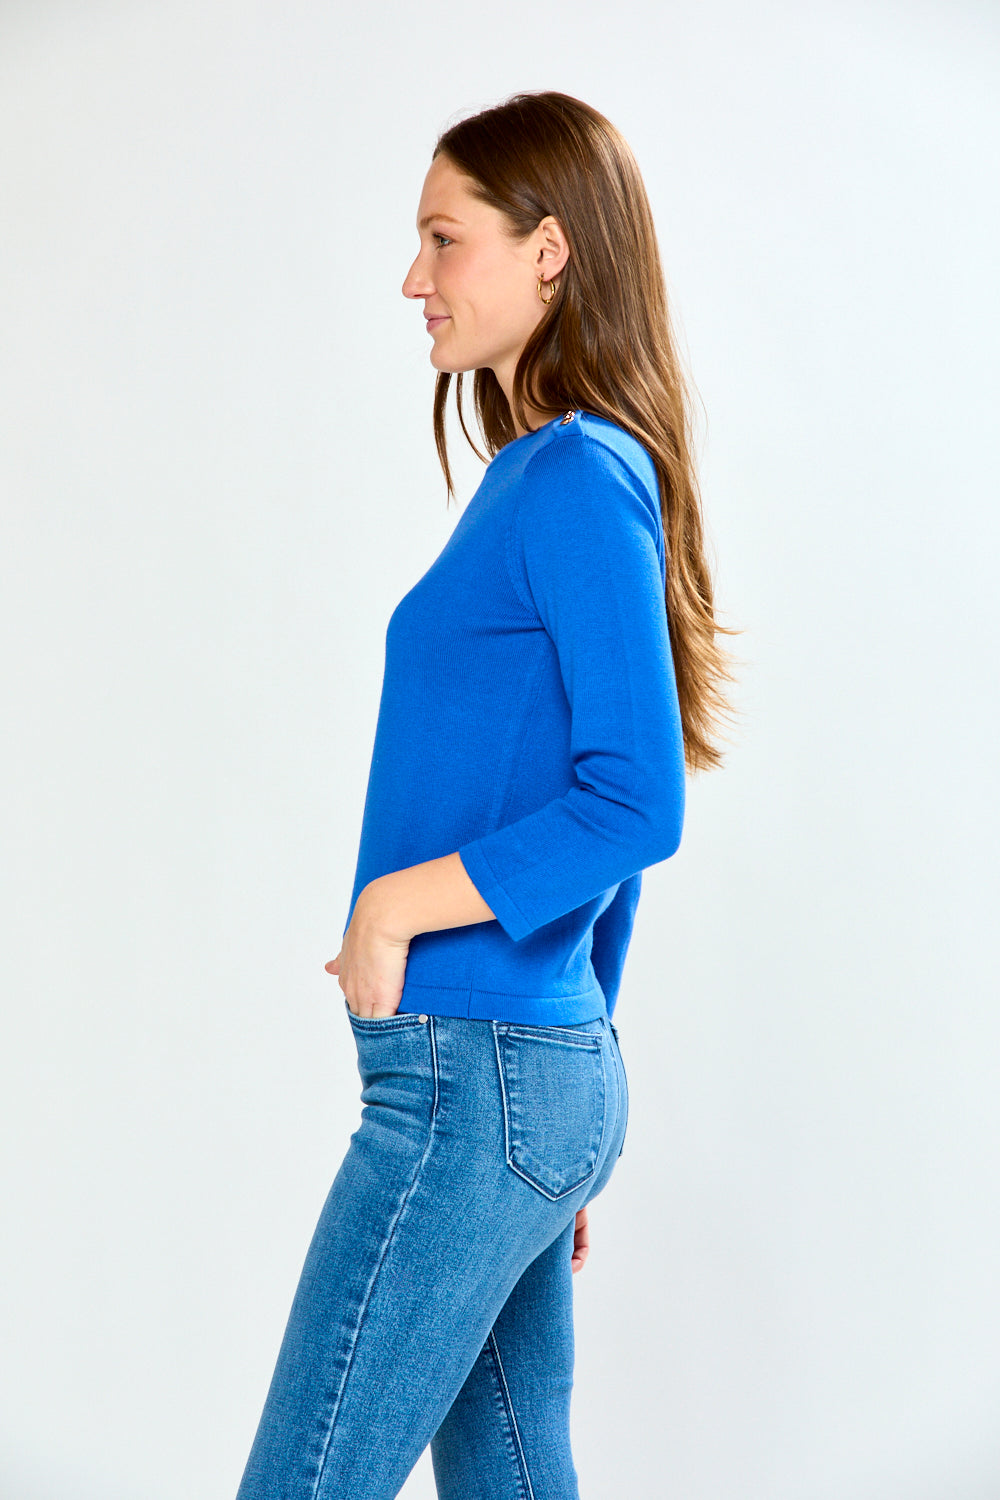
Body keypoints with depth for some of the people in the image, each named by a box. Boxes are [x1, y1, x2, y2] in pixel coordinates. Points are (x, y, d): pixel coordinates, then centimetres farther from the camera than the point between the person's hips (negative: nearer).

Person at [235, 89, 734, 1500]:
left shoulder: (578, 478, -14)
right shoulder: (551, 478, 15)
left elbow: (637, 806, -22)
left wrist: (399, 901, -14)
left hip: (474, 1078, -10)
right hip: (544, 1066, 10)